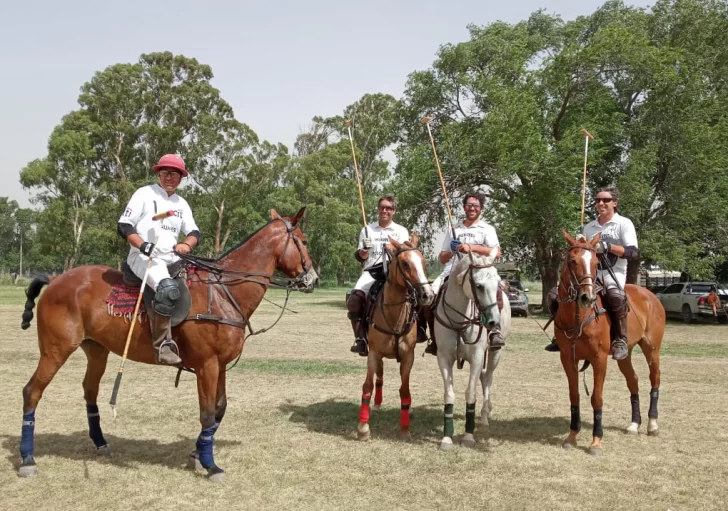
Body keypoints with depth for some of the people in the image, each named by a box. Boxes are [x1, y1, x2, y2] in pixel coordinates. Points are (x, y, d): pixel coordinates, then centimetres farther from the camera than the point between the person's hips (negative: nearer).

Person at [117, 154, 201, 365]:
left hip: (171, 258, 8)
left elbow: (194, 232, 16)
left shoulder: (182, 204, 21)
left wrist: (187, 244, -9)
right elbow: (124, 226, -2)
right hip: (143, 257, -7)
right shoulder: (145, 194, 4)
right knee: (168, 288, -36)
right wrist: (143, 245, -20)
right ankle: (163, 344, -34)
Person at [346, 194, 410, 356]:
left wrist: (395, 249, -22)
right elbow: (359, 256, 16)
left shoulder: (401, 231, 13)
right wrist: (363, 252, -9)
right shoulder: (367, 230, 17)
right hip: (370, 272, 1)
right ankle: (360, 338, -19)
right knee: (354, 298, -27)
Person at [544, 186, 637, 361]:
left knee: (615, 295, -41)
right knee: (555, 295, -9)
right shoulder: (589, 227, 15)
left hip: (613, 275, -5)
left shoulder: (624, 223, 0)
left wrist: (607, 247, -22)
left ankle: (621, 340, -23)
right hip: (590, 275, 6)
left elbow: (632, 252, -10)